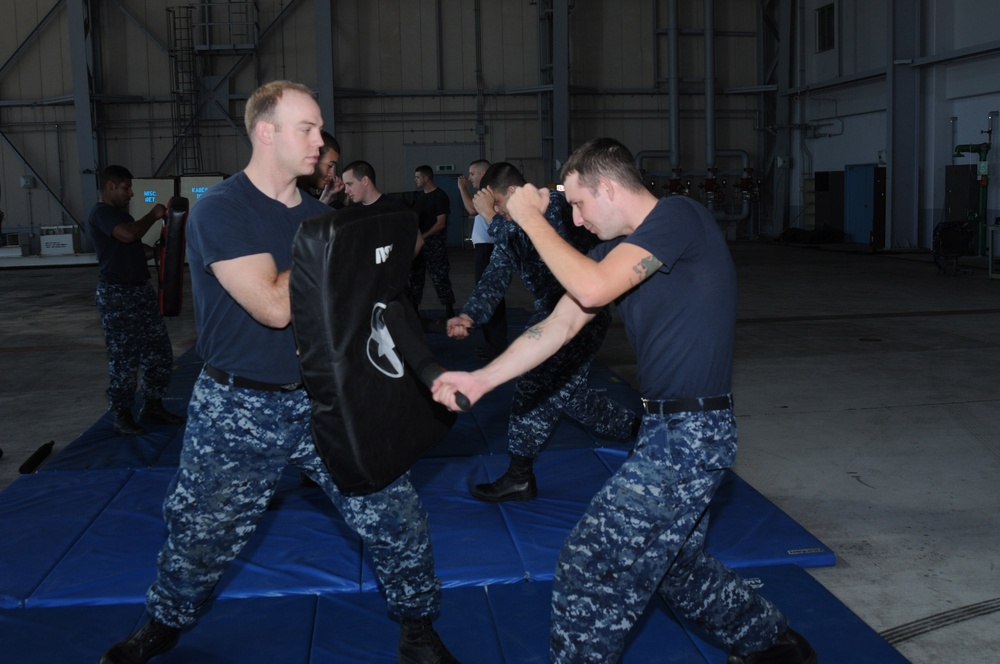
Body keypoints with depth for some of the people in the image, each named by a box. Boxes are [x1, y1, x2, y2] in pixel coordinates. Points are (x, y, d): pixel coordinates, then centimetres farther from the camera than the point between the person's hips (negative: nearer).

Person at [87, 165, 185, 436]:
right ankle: (122, 417, 7)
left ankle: (152, 407, 21)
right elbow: (128, 235, -28)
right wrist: (153, 215, -13)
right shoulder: (100, 213, -10)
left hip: (142, 290, 9)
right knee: (123, 359, -3)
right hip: (116, 295, -9)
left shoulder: (121, 213, 19)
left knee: (159, 352, 9)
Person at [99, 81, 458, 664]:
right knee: (201, 538, 11)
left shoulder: (320, 214, 6)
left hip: (324, 397, 4)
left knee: (399, 517, -1)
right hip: (239, 410, -4)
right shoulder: (221, 211, -13)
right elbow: (274, 305, -24)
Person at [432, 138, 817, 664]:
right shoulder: (619, 247, 11)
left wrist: (531, 219, -14)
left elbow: (592, 289, -27)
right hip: (671, 427, 10)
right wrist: (480, 379, 1)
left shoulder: (679, 216, -16)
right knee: (676, 562, 24)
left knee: (589, 562, -7)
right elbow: (561, 324, 8)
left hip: (689, 432, -10)